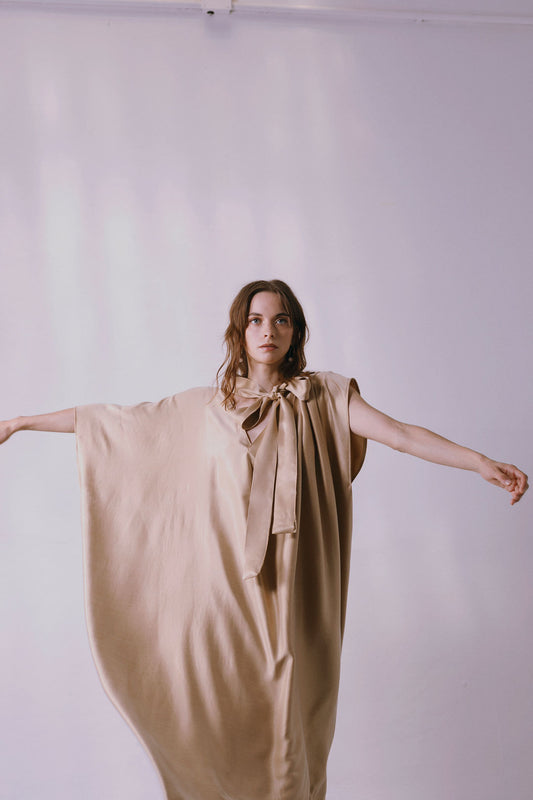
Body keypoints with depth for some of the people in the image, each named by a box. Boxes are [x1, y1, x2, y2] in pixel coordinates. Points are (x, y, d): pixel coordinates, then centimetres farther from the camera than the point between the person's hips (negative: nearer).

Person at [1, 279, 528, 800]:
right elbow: (111, 420, 12)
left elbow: (400, 433, -8)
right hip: (226, 587, 1)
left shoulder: (324, 396, 4)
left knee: (287, 713, 2)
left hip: (292, 594, -1)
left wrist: (481, 462, -22)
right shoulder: (205, 407, 8)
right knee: (222, 713, 3)